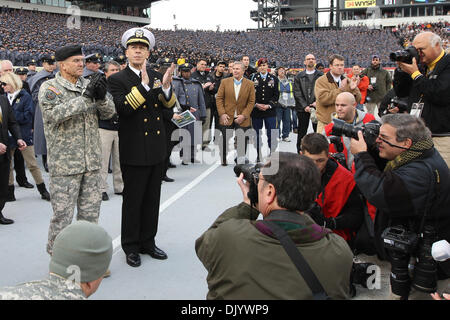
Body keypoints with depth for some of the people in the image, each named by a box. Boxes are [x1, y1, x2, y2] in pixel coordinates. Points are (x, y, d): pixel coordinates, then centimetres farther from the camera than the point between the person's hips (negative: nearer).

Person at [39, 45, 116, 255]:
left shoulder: (88, 85, 10)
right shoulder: (49, 87, -5)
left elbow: (108, 113, 6)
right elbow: (53, 114, -23)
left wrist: (101, 97, -15)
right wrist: (86, 97, -24)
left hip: (92, 161, 5)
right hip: (64, 163, -5)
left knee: (90, 212, 14)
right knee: (62, 214, 1)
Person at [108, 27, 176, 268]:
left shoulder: (156, 76, 11)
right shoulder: (117, 79, -5)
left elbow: (168, 105, 8)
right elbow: (122, 108, -20)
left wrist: (166, 87, -11)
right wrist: (143, 85, -25)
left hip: (157, 149, 5)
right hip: (134, 151, -5)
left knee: (152, 199, 14)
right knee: (133, 200, 4)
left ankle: (148, 241, 27)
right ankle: (131, 247, 18)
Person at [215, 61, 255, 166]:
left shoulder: (249, 84, 2)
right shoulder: (225, 82, 4)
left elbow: (251, 102, 0)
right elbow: (219, 98, 2)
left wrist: (244, 115, -11)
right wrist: (222, 114, -8)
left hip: (242, 119, 0)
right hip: (227, 118, 1)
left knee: (242, 142, 4)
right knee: (224, 141, 3)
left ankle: (240, 161, 17)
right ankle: (224, 160, 17)